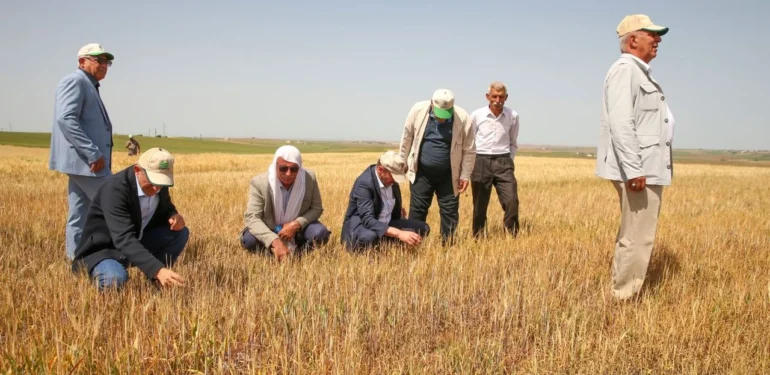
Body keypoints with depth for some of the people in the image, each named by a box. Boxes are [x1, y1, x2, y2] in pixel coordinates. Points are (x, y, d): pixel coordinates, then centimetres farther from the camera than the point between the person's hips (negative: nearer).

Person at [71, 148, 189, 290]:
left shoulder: (159, 183, -8)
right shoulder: (115, 188, -31)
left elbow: (165, 208, 13)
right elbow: (124, 239, -40)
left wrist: (174, 216, -15)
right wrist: (158, 270, -51)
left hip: (137, 242, 7)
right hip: (104, 249, -7)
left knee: (180, 232, -10)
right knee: (115, 279, -38)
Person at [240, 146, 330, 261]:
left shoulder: (310, 178, -19)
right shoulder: (259, 182, -24)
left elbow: (317, 208, -8)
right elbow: (251, 217, -30)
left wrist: (296, 224, -28)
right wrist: (275, 241, -45)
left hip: (298, 228, 1)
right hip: (270, 230, -1)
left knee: (320, 233, -28)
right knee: (248, 239, -30)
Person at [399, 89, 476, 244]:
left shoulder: (462, 118, -14)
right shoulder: (418, 110, -12)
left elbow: (469, 150, -4)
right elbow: (407, 138, 1)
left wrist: (465, 175, -4)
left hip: (448, 175, 0)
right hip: (422, 172, 0)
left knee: (450, 211, 4)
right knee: (417, 209, 2)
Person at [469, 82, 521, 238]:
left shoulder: (513, 116, 2)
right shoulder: (476, 115, -2)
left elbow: (513, 143, 14)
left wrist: (508, 161, 6)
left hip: (503, 162, 1)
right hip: (481, 162, -1)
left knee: (512, 201, -10)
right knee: (479, 205, 4)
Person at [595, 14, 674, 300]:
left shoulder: (640, 73, 21)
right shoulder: (625, 69, -12)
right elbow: (621, 124, -22)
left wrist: (640, 168, 18)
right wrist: (633, 169, -27)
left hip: (646, 169, 11)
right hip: (638, 171, -11)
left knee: (632, 236, 16)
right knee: (637, 239, -8)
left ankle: (622, 294, 26)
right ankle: (624, 300, 0)